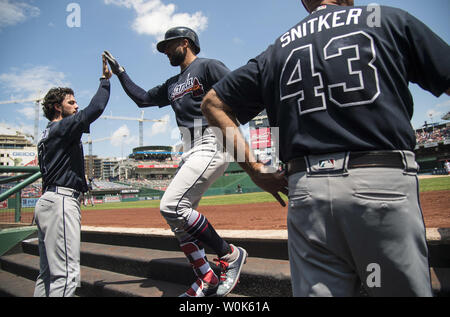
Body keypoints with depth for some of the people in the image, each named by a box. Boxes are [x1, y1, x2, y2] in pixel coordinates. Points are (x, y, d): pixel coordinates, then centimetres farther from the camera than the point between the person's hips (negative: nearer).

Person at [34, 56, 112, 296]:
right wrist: (105, 79, -6)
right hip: (61, 201, -11)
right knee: (66, 273, -14)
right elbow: (95, 109, -18)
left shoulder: (47, 134, 24)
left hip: (46, 201, 11)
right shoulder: (63, 127, -6)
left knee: (48, 273, 14)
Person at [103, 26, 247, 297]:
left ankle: (231, 255, -9)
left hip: (212, 146, -9)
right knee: (179, 216, 4)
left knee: (171, 206, -21)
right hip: (191, 154, 9)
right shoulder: (172, 85, 26)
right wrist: (120, 72, 28)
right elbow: (142, 98, 31)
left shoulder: (207, 66, 1)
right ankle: (207, 279, 11)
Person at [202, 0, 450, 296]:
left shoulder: (278, 49, 17)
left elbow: (213, 102, 16)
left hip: (304, 189, 3)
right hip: (385, 183, -2)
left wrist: (256, 170, 12)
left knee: (314, 291, 9)